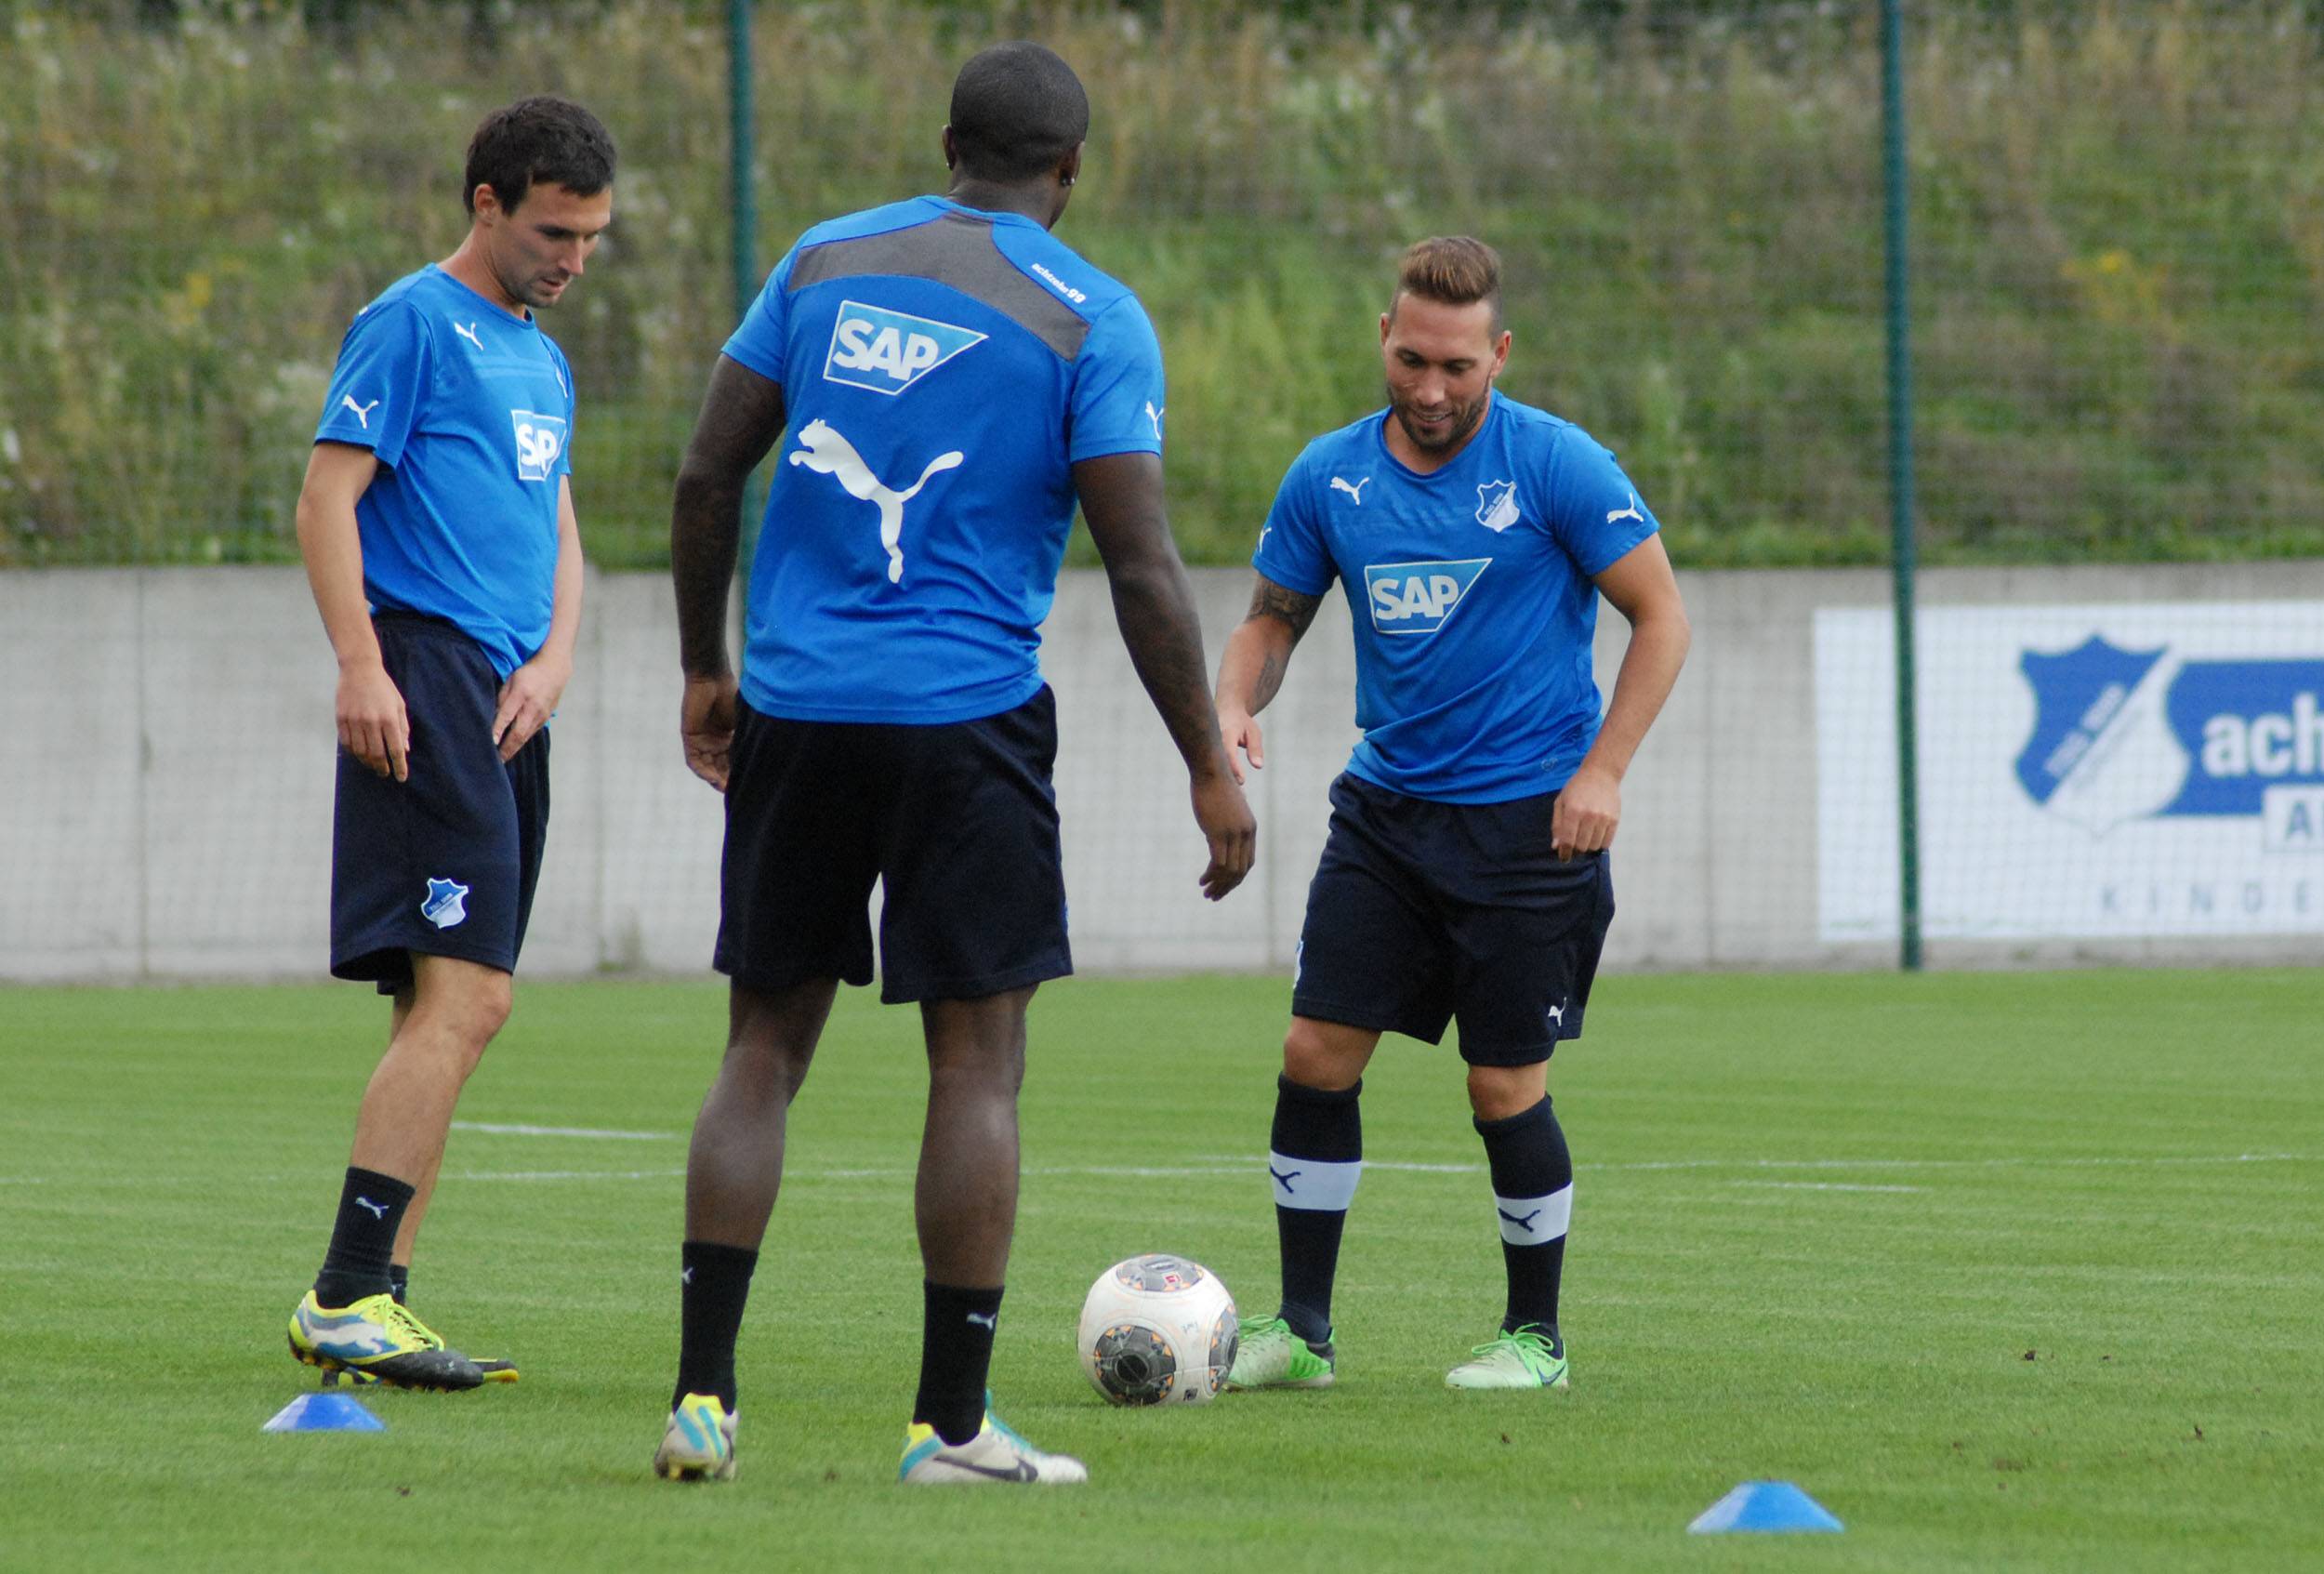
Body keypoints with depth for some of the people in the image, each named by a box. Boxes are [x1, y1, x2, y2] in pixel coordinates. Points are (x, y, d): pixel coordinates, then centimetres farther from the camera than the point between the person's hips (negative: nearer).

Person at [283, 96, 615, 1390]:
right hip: (430, 678, -9)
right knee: (465, 998, -17)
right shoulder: (416, 325, -4)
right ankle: (347, 1296, -19)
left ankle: (376, 1305, 9)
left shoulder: (544, 360, 22)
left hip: (509, 703, 9)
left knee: (443, 1010, 7)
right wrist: (361, 664, -19)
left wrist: (554, 656, 3)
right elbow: (327, 499, -9)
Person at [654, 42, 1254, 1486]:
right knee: (980, 1063, 2)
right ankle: (952, 1424, 1)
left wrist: (706, 669, 19)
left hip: (795, 714, 4)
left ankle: (702, 1396, 4)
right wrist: (1213, 770, -2)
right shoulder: (1091, 321, -4)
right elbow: (1142, 569, -8)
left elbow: (707, 478, 7)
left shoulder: (825, 262, 7)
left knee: (766, 1050, 10)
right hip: (970, 718, -4)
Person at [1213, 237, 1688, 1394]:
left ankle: (1536, 1336, 14)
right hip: (1385, 809, 4)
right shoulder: (1329, 477, 2)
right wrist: (1235, 705, -8)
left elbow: (1660, 617, -5)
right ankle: (1302, 1331, 7)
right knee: (1316, 1055, -3)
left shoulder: (1558, 467, -10)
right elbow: (1274, 616, 13)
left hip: (1530, 820, -4)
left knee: (1507, 1086, -3)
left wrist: (1602, 771, -13)